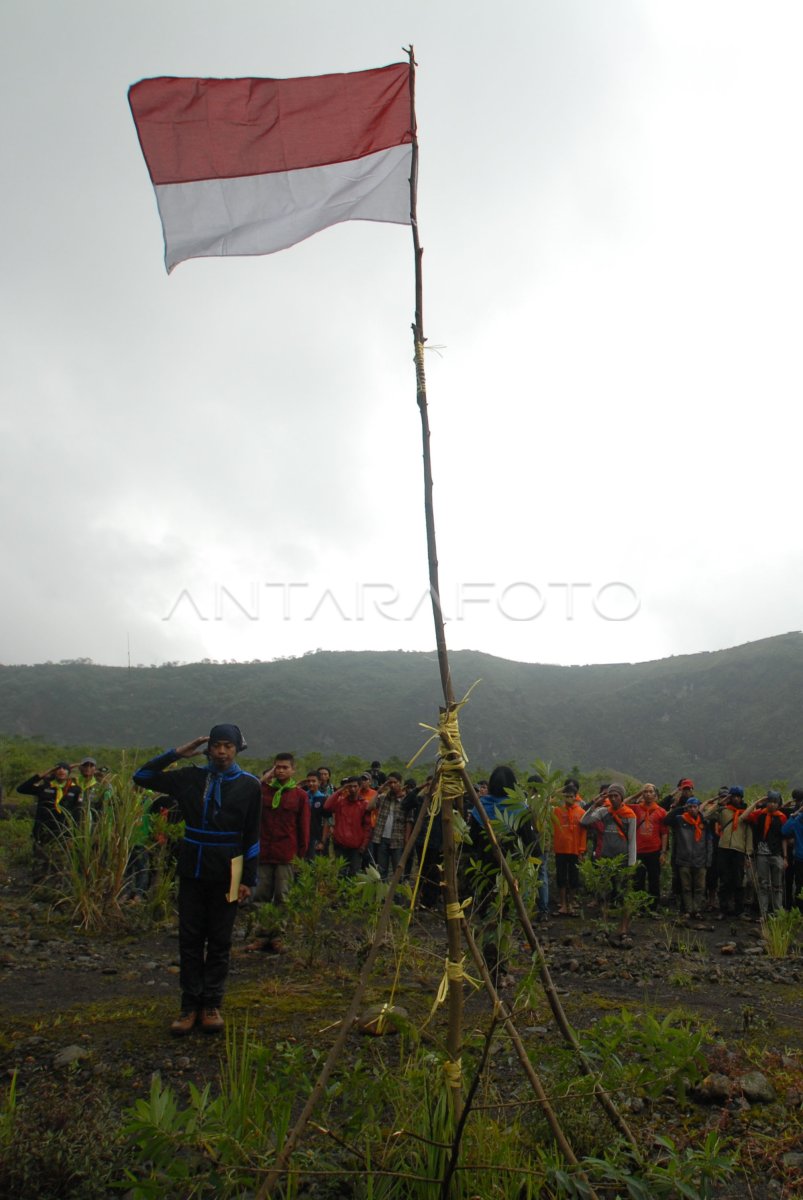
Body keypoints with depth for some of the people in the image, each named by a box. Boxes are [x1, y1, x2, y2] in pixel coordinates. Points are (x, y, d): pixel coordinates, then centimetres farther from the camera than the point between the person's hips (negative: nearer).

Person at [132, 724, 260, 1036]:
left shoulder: (248, 785, -3)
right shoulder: (191, 777, 1)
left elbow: (252, 835, -1)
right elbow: (142, 777, 5)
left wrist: (248, 879, -4)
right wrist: (178, 753, -5)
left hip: (226, 874, -2)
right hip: (192, 870, 2)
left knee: (219, 941, 7)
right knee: (190, 939, 7)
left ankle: (212, 1004, 19)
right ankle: (190, 1005, 18)